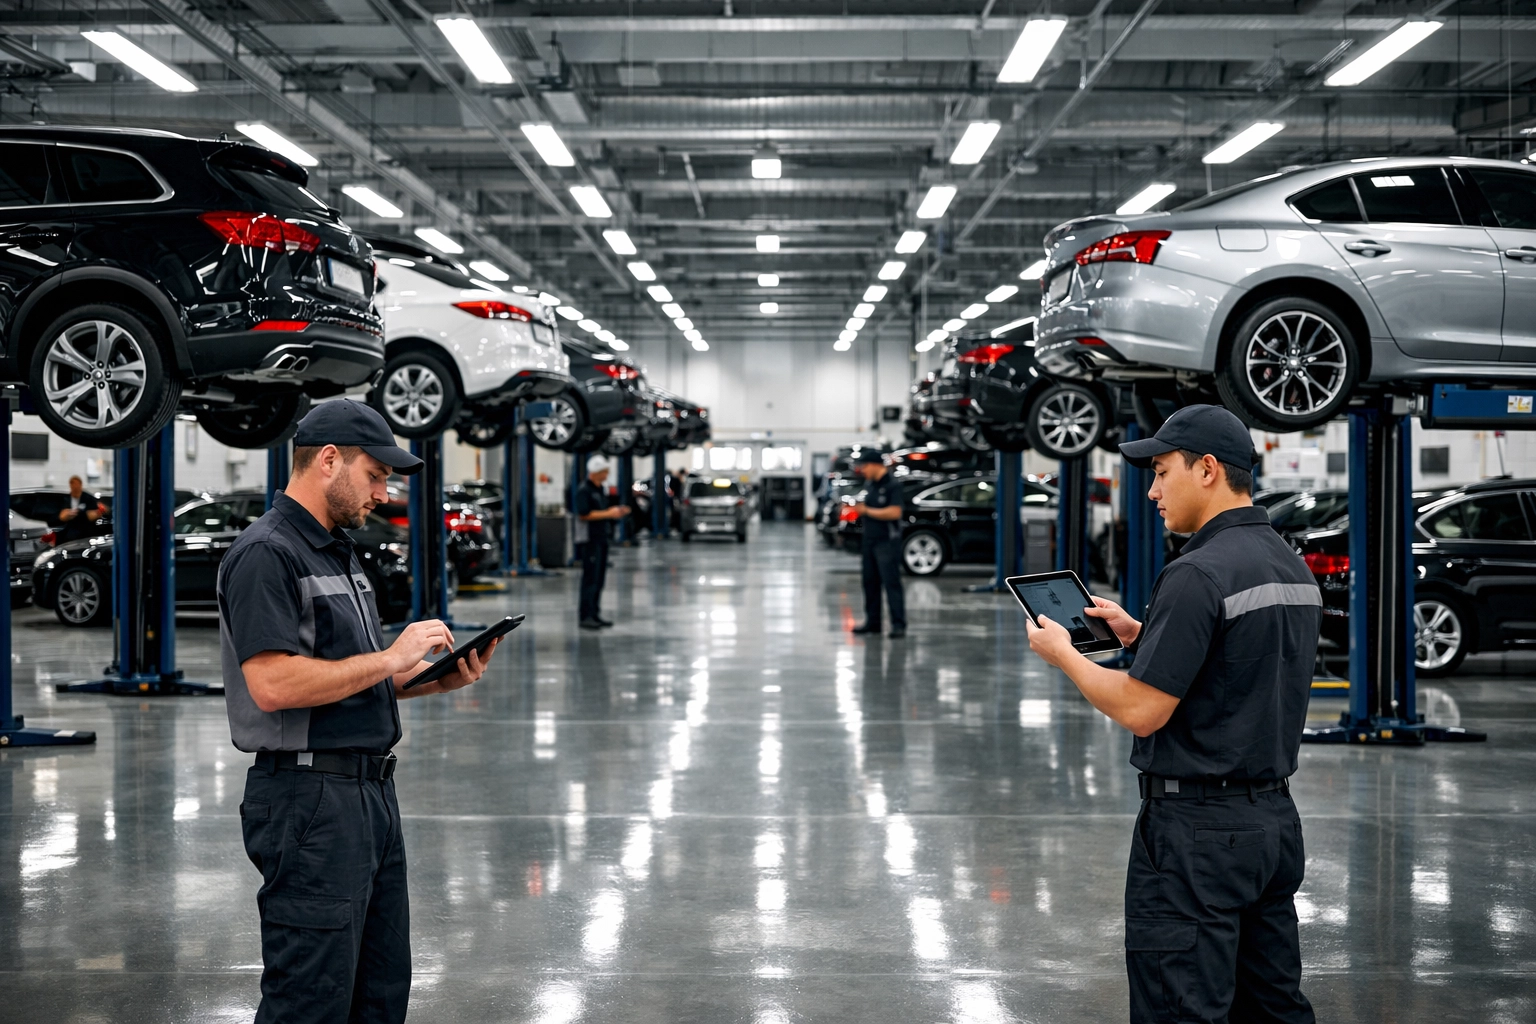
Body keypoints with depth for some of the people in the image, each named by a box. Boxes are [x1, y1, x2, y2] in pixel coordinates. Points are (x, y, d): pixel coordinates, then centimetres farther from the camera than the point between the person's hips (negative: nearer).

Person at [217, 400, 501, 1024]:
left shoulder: (339, 553, 18)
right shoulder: (267, 554, -14)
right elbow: (273, 684, -24)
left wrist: (439, 679, 7)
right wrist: (391, 658, -18)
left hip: (371, 792, 10)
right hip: (309, 800, -10)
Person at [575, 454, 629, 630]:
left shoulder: (601, 489, 15)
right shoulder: (584, 490, -14)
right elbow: (583, 514, -22)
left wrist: (616, 512, 5)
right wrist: (608, 514, -20)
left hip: (601, 538, 9)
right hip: (590, 539, -9)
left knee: (599, 579, 11)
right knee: (590, 578, -7)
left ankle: (595, 614, 18)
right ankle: (585, 616, -3)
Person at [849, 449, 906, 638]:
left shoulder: (892, 485, -12)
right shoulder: (871, 485, 15)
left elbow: (894, 512, -22)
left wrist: (867, 511, -15)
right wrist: (858, 509, 2)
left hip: (887, 542, -9)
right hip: (870, 541, 9)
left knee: (891, 583, -9)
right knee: (870, 581, 10)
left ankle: (898, 625, -8)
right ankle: (872, 622, 18)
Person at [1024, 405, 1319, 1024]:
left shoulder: (1199, 574, -18)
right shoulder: (1294, 569, 11)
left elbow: (1142, 711, -19)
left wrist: (1061, 653, -5)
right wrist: (1140, 636, 16)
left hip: (1198, 831, -9)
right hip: (1276, 817, 9)